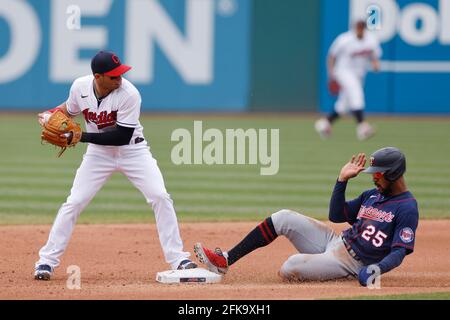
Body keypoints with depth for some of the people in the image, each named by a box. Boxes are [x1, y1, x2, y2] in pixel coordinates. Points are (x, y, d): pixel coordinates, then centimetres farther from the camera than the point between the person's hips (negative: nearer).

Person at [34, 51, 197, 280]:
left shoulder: (129, 94, -26)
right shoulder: (80, 87, -14)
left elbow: (122, 137, -27)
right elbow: (70, 108, 9)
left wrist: (82, 136, -29)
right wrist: (51, 114, -11)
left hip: (132, 150, -2)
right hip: (99, 152, 2)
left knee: (160, 197, -15)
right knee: (74, 203, -6)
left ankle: (177, 258, -7)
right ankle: (47, 260, 4)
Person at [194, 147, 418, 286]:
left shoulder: (407, 208, -13)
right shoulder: (373, 195, 14)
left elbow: (399, 252, -20)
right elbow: (336, 215, 16)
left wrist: (375, 269, -35)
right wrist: (342, 179, 8)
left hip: (353, 264, -9)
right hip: (336, 242, 9)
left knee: (289, 269, -29)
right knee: (283, 218, -5)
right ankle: (224, 261, -6)